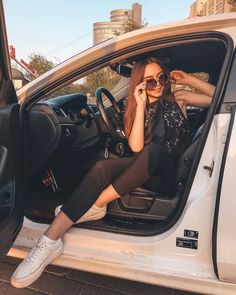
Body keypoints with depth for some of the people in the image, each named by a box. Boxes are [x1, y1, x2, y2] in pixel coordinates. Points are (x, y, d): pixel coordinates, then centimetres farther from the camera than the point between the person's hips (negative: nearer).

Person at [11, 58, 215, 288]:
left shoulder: (177, 99, 8)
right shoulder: (137, 109, 11)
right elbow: (136, 147, -7)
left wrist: (188, 79, -2)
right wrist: (141, 105, -11)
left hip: (172, 172, -2)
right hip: (146, 170, 2)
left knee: (153, 150, -36)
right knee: (102, 168, -27)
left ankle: (97, 204, -26)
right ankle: (50, 241, -33)